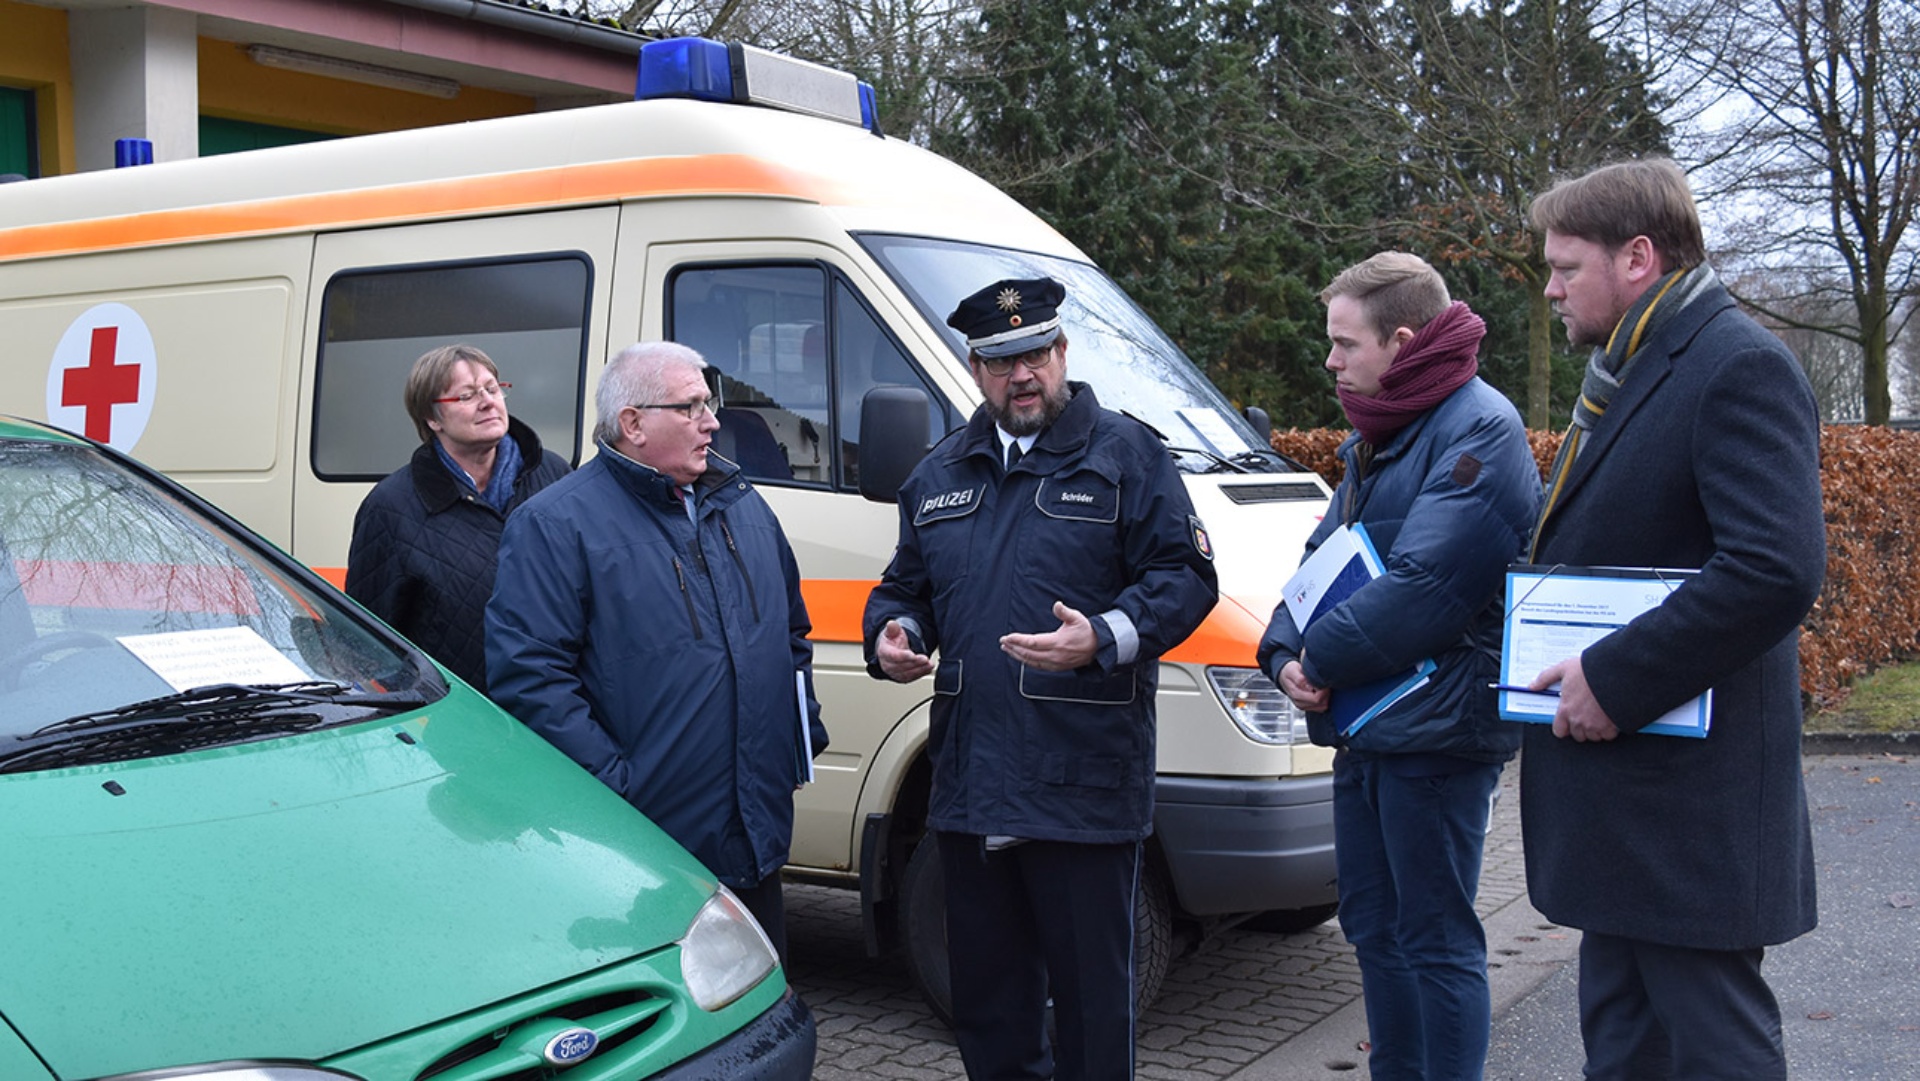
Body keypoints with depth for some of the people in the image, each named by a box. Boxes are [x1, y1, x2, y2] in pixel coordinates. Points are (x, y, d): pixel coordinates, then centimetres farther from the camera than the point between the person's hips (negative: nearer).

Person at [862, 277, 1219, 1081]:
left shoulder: (1126, 456, 0)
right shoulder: (940, 474, 16)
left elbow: (1186, 576, -6)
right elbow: (905, 585, 25)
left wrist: (1103, 638, -21)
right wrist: (892, 636, 3)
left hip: (1082, 788, -5)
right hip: (968, 783, 6)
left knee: (1091, 992, 2)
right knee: (985, 994, 16)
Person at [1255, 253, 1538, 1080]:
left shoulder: (1478, 430, -14)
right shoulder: (1373, 439, 17)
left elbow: (1425, 585, -24)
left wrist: (1320, 657, -15)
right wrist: (1285, 653, -3)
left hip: (1433, 728, -10)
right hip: (1365, 725, 10)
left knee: (1436, 941, -2)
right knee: (1374, 925, 18)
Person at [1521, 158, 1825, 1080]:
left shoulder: (1739, 368, -15)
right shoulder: (1624, 375, 17)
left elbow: (1776, 568, -27)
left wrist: (1614, 679, -23)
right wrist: (1568, 666, 9)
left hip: (1691, 803, -10)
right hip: (1621, 796, 10)